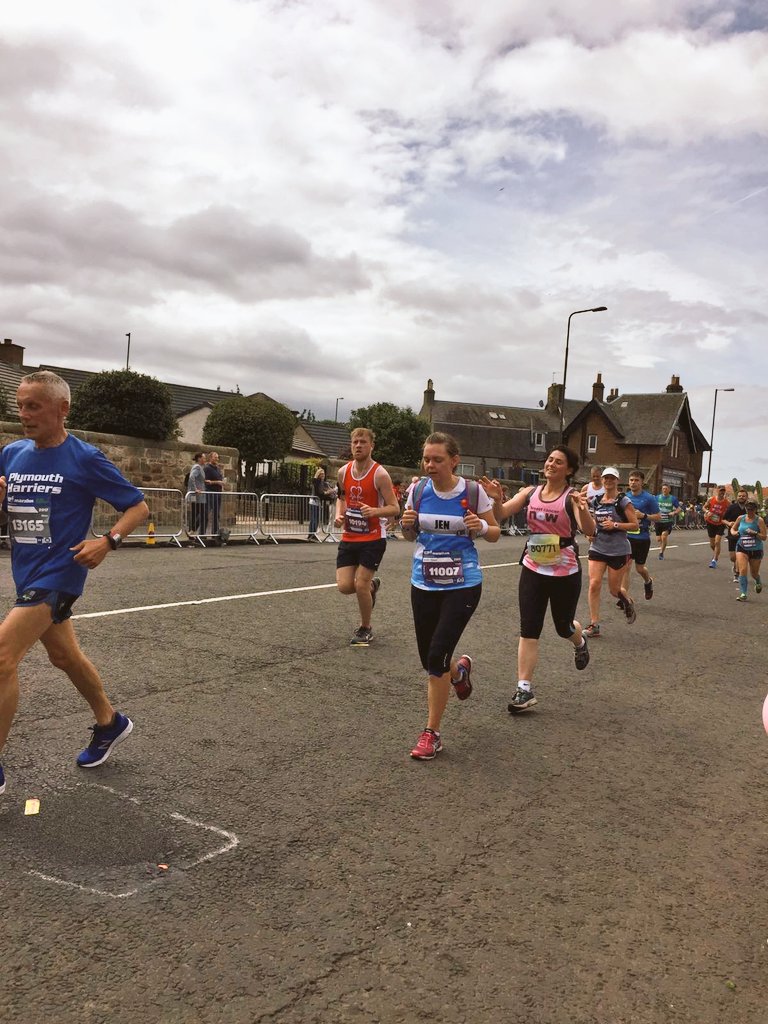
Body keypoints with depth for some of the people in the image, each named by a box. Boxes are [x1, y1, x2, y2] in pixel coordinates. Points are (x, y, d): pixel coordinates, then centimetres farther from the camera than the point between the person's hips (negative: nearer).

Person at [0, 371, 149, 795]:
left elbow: (138, 506, -8)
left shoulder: (85, 458, -12)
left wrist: (107, 542, -23)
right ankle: (109, 722, 42)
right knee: (65, 657, 20)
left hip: (57, 574, -7)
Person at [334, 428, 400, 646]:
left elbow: (394, 508, -12)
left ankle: (365, 629, 17)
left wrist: (374, 511, -31)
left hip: (373, 539, -5)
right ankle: (372, 585, 33)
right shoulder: (343, 472, 4)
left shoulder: (380, 475, -13)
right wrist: (339, 514, 2)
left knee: (360, 585, -7)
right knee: (344, 586, -2)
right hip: (349, 538, 5)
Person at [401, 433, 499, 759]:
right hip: (424, 585, 4)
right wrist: (406, 524, -11)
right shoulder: (417, 491, -2)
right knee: (429, 660, 9)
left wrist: (481, 527, -19)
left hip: (462, 586, -4)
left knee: (437, 657, -12)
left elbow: (495, 534, 3)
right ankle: (460, 668, 47)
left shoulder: (473, 492, -9)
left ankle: (432, 733, 6)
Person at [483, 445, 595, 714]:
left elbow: (589, 531, -24)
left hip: (565, 572, -3)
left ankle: (580, 643, 52)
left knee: (564, 627, 15)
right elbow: (501, 514, -8)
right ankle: (525, 691, 4)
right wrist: (496, 499, -29)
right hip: (533, 570, 3)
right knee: (528, 631, -1)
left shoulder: (572, 496, -11)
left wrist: (582, 509, -43)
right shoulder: (529, 493, 0)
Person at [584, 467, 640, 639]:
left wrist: (615, 525, -20)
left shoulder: (623, 501, -7)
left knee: (615, 589, 5)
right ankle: (594, 625, -1)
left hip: (618, 551, -4)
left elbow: (635, 524, -9)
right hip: (597, 548, 4)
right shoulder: (596, 501, 6)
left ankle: (629, 603, 41)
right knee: (594, 584, -9)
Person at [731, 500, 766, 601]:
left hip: (756, 550, -1)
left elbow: (764, 537, -11)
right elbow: (732, 528, 17)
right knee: (742, 570, -16)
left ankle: (758, 582, 51)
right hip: (742, 548, 1)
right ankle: (743, 594, -11)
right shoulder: (740, 518, -1)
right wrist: (734, 532, -5)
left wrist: (755, 533, -27)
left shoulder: (759, 520, -10)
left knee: (754, 573, 14)